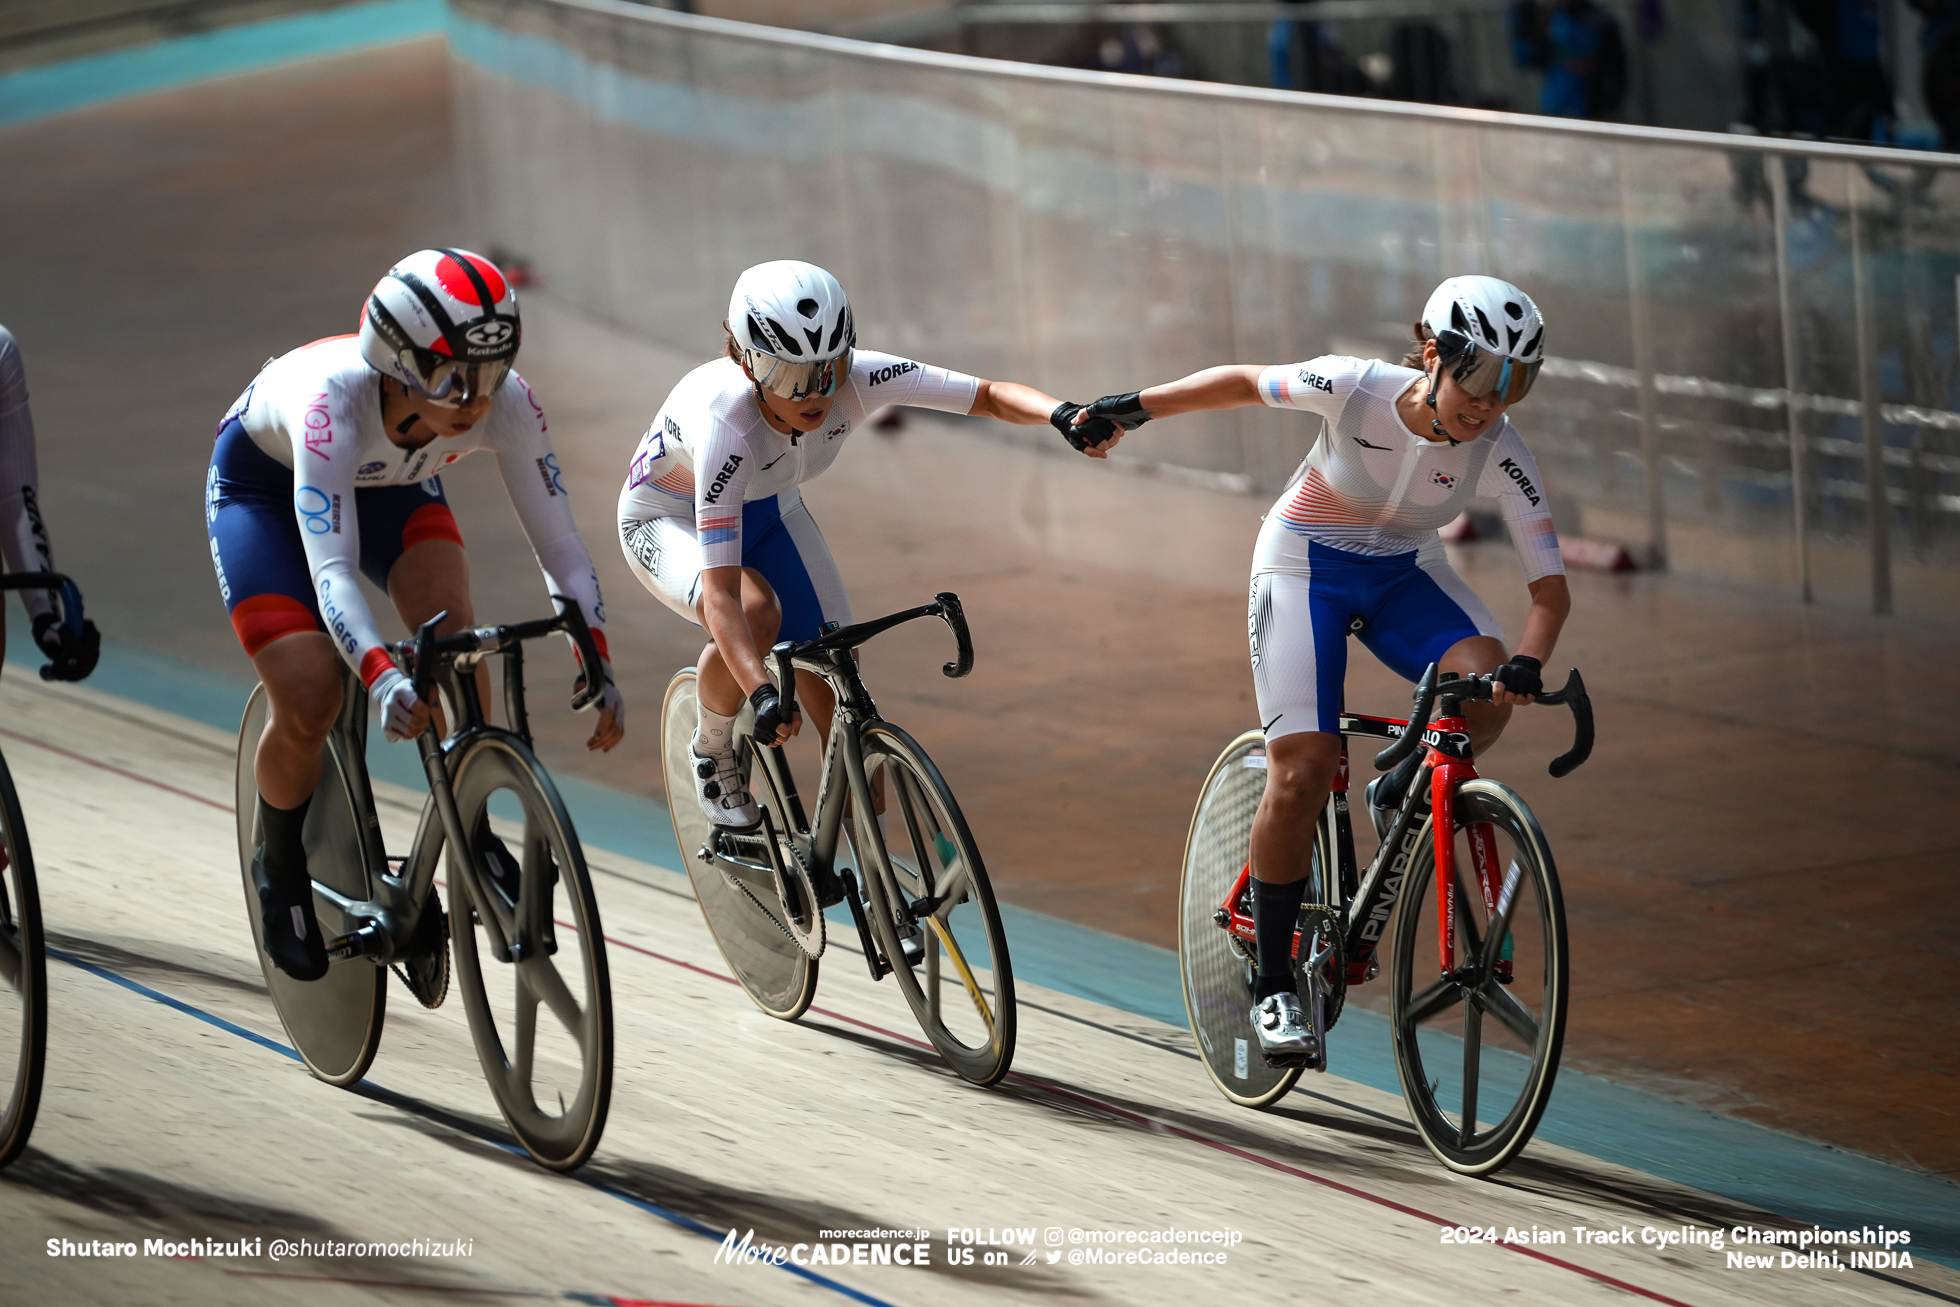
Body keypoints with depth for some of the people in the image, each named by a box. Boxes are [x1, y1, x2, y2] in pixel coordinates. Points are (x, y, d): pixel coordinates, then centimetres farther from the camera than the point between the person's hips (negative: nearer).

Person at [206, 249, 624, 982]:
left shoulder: (505, 405, -32)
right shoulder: (333, 398, -44)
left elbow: (558, 542, -26)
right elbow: (331, 569, -50)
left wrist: (598, 665, -39)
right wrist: (380, 676, -65)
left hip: (391, 486, 3)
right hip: (265, 482, -3)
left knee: (454, 639, -25)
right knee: (310, 700, -17)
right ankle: (281, 868, 11)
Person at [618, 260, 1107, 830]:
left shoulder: (856, 379, -31)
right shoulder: (723, 423, -43)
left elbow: (990, 396, -27)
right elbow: (721, 594, -46)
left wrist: (1060, 413, -47)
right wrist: (762, 694, -59)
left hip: (765, 510, 5)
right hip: (670, 522, -5)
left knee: (841, 701, -5)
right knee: (757, 612, -35)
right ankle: (712, 751, -6)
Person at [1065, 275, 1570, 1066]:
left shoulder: (1499, 451, -22)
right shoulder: (1357, 389, -28)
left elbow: (1550, 586, -22)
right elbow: (1245, 384, -9)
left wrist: (1528, 663, -41)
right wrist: (1130, 408, -10)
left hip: (1404, 573, 2)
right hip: (1306, 565, -2)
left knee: (1486, 694, -29)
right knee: (1301, 775, -16)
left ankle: (1401, 798, 3)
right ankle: (1273, 985, -3)